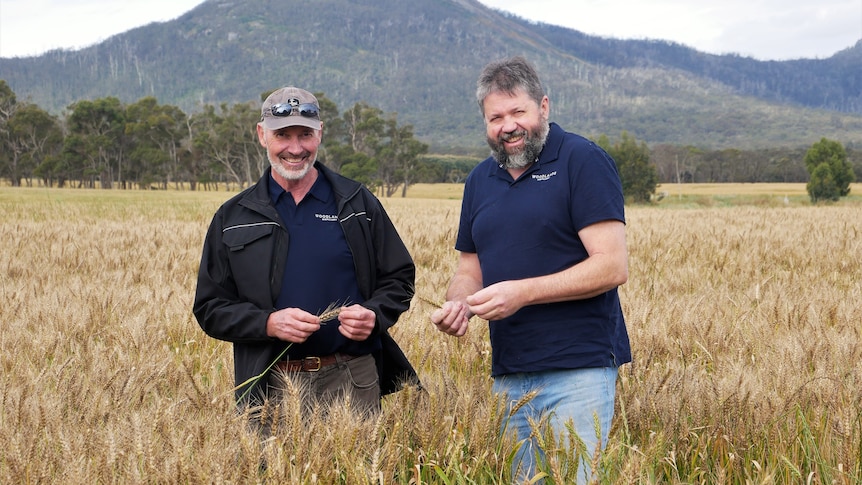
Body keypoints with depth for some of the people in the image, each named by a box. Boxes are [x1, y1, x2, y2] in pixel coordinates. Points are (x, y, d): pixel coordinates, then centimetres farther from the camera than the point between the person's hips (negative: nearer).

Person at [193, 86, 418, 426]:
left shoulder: (357, 203, 7)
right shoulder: (232, 219, 8)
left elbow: (399, 279, 11)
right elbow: (210, 308, 6)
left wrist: (374, 315, -10)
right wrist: (268, 323, -12)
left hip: (353, 378, 0)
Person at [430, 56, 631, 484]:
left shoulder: (583, 161, -6)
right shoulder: (480, 180, 14)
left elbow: (612, 266, -13)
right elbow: (469, 270, 20)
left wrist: (523, 292, -19)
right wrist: (456, 303, -3)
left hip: (578, 370, -6)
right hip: (508, 376, 6)